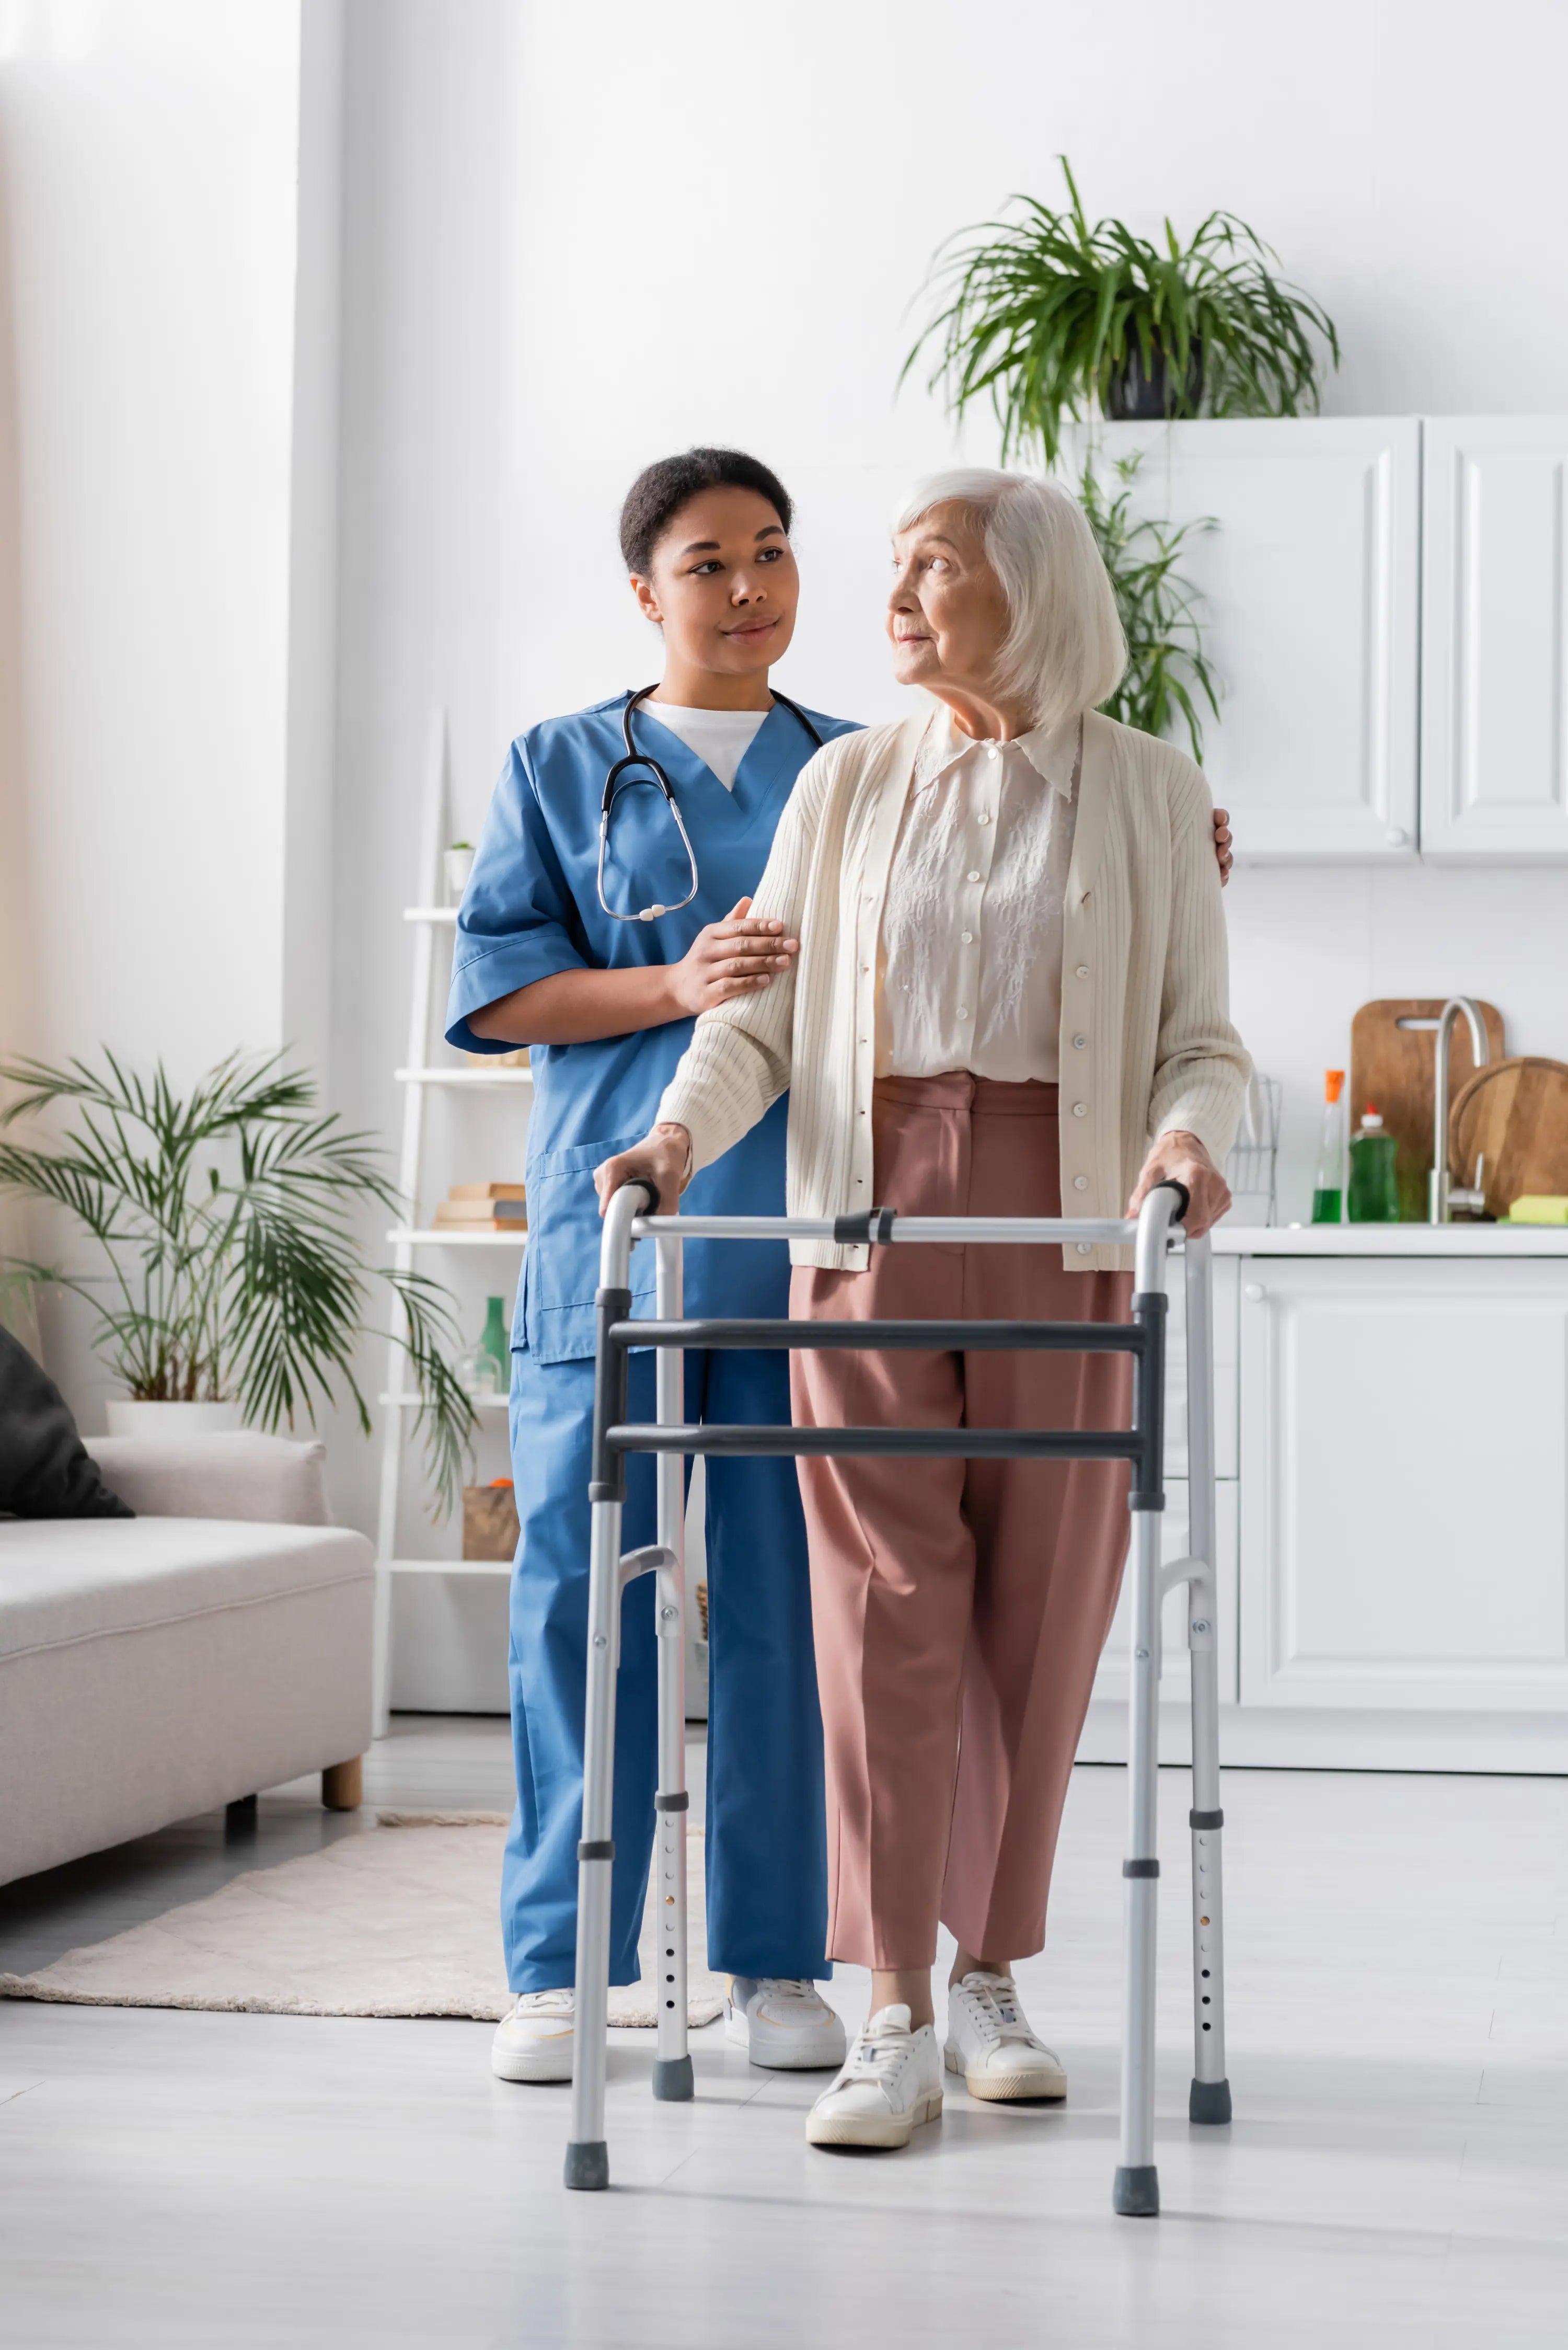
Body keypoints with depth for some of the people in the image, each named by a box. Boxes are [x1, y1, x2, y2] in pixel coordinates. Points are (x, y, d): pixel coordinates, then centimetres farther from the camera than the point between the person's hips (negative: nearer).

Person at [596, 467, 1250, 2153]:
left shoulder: (1149, 795, 5)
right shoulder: (848, 784, 9)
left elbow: (1201, 1036, 3)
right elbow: (759, 1014, 6)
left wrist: (1188, 1136, -18)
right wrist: (680, 1134, -12)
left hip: (1061, 1217, 0)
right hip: (870, 1206, 1)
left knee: (1041, 1598, 3)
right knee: (884, 1587, -6)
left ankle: (992, 1980, 17)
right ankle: (894, 2017, -6)